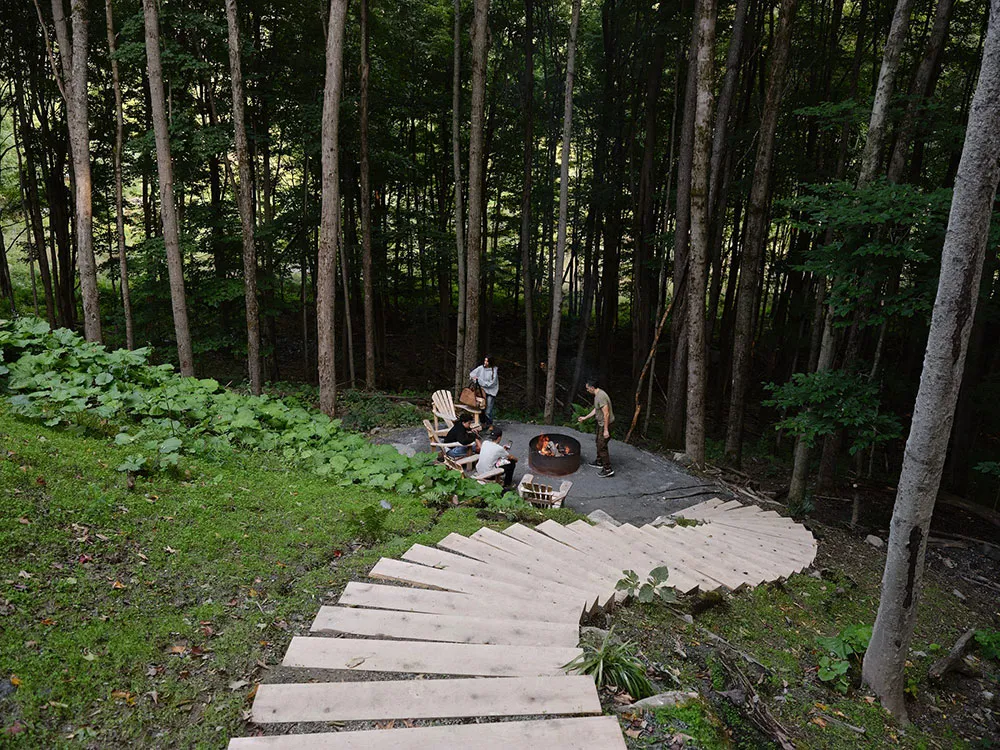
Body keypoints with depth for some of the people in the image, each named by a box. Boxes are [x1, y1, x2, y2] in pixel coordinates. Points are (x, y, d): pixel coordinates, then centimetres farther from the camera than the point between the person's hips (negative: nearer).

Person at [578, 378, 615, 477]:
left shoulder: (601, 396, -27)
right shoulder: (597, 395, 6)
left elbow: (606, 414, -29)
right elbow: (595, 410, 20)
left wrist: (606, 430, -28)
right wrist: (585, 417, 23)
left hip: (606, 424, -11)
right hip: (601, 423, 11)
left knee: (602, 446, -7)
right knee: (599, 443, 24)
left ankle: (608, 470, -2)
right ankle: (599, 462, 42)